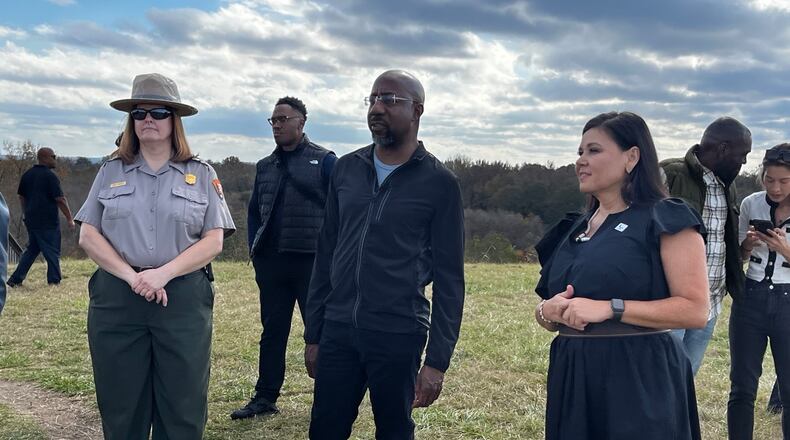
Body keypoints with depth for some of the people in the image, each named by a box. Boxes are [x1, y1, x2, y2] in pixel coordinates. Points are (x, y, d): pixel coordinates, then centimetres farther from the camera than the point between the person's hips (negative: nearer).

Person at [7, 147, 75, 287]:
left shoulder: (27, 175, 10)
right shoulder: (49, 176, -13)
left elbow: (21, 197, 17)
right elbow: (60, 199, -14)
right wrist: (69, 218, -7)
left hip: (31, 220, 7)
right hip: (48, 222, -7)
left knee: (31, 249, 16)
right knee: (52, 252, 2)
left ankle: (15, 279, 12)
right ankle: (54, 281, 5)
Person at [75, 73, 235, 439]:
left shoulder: (202, 175, 6)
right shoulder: (111, 172, 11)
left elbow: (213, 241, -1)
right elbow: (88, 236, 4)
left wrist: (164, 273, -15)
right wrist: (131, 276, -12)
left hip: (184, 300, -1)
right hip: (116, 299, 1)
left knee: (182, 409, 3)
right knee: (121, 409, 7)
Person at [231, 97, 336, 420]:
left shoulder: (324, 160, -2)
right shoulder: (264, 166, 15)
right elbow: (254, 210, 20)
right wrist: (255, 248, 10)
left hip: (312, 260, -5)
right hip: (271, 261, 5)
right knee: (272, 330, 10)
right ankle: (265, 397, 18)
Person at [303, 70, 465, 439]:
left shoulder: (438, 183, -5)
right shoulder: (346, 169, 7)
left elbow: (449, 279, -5)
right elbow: (326, 255, 12)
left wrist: (437, 359, -9)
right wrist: (313, 333, 10)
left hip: (398, 337, -3)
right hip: (337, 331, 4)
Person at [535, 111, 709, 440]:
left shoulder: (666, 220, -6)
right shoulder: (573, 230, 14)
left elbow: (695, 310, -14)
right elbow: (547, 308, 19)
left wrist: (609, 308, -20)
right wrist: (550, 311, -5)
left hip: (638, 379, -6)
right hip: (573, 378, 7)